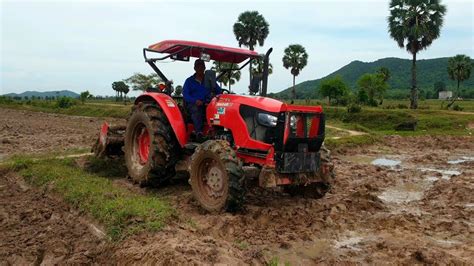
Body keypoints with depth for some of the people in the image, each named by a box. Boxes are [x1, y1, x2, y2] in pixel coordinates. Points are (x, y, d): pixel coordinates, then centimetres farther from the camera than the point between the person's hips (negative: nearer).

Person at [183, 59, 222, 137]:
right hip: (193, 104, -2)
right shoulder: (189, 81, 16)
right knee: (196, 109, -37)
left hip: (207, 105, 2)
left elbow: (219, 91, 15)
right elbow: (185, 95, 2)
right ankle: (198, 132, -50)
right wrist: (195, 101, -18)